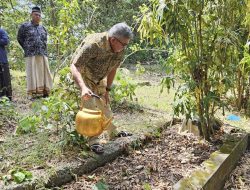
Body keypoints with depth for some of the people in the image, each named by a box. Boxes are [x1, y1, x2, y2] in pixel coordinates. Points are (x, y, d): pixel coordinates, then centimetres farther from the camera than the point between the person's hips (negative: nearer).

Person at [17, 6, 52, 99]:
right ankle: (33, 94, -5)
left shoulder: (43, 28, 17)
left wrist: (43, 50, 14)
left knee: (43, 73, 1)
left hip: (43, 54, 4)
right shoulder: (25, 26, 5)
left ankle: (44, 92, 5)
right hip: (31, 54, -4)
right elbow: (20, 38, 13)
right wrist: (27, 49, 12)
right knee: (32, 73, -6)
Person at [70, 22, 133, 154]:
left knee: (105, 105, 12)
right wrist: (83, 87, -57)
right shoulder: (93, 44, -38)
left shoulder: (120, 50, -17)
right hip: (82, 75, -6)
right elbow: (74, 67, -42)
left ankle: (113, 133, 27)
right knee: (90, 106, -17)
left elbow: (113, 69, -3)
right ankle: (93, 141, -9)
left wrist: (107, 90, -3)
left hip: (99, 78, 6)